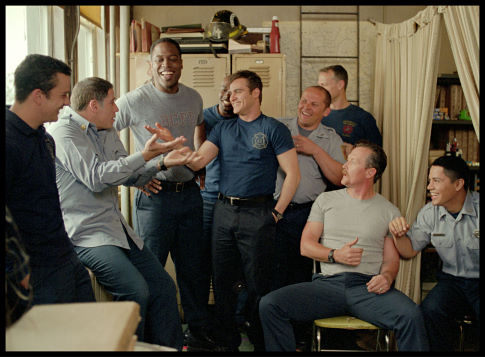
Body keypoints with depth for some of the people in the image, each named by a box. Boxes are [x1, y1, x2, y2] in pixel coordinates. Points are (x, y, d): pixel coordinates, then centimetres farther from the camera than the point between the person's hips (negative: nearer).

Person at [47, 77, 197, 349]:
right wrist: (145, 155, -19)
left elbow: (129, 176, 23)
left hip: (117, 228, 9)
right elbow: (96, 178, -21)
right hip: (85, 233, -9)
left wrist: (161, 164, 7)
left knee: (163, 285, 3)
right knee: (136, 289, -24)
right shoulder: (64, 132, -11)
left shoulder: (108, 133, 17)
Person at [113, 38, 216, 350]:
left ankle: (200, 331, 30)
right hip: (154, 194, -5)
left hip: (190, 192, 5)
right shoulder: (135, 101, -10)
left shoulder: (194, 98, 7)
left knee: (196, 268, 14)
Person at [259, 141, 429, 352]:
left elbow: (392, 259, 11)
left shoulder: (389, 211, 13)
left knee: (412, 316, -31)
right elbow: (306, 246, 10)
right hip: (328, 283, 1)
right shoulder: (326, 200, 15)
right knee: (269, 305, -21)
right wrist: (336, 255, -9)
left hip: (368, 286, -1)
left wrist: (386, 277, -13)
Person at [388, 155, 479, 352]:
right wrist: (398, 234, -13)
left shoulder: (477, 207, -8)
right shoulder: (429, 213, 3)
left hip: (478, 282, -3)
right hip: (452, 280, 3)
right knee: (429, 311, -26)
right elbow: (409, 251, 7)